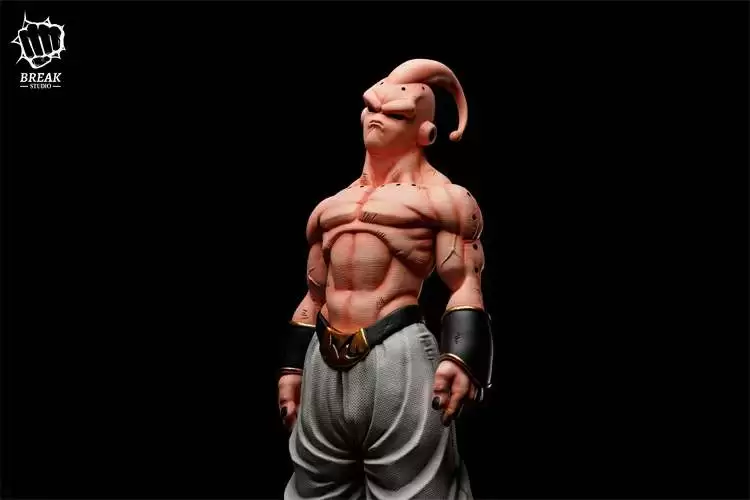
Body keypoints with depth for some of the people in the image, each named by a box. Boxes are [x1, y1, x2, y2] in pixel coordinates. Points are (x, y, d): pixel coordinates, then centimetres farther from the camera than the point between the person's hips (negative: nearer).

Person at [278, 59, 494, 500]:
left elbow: (466, 287, -6)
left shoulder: (443, 197, 1)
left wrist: (461, 357, -19)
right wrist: (292, 366, 21)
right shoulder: (329, 207, 22)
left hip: (398, 358, -7)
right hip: (324, 364, 7)